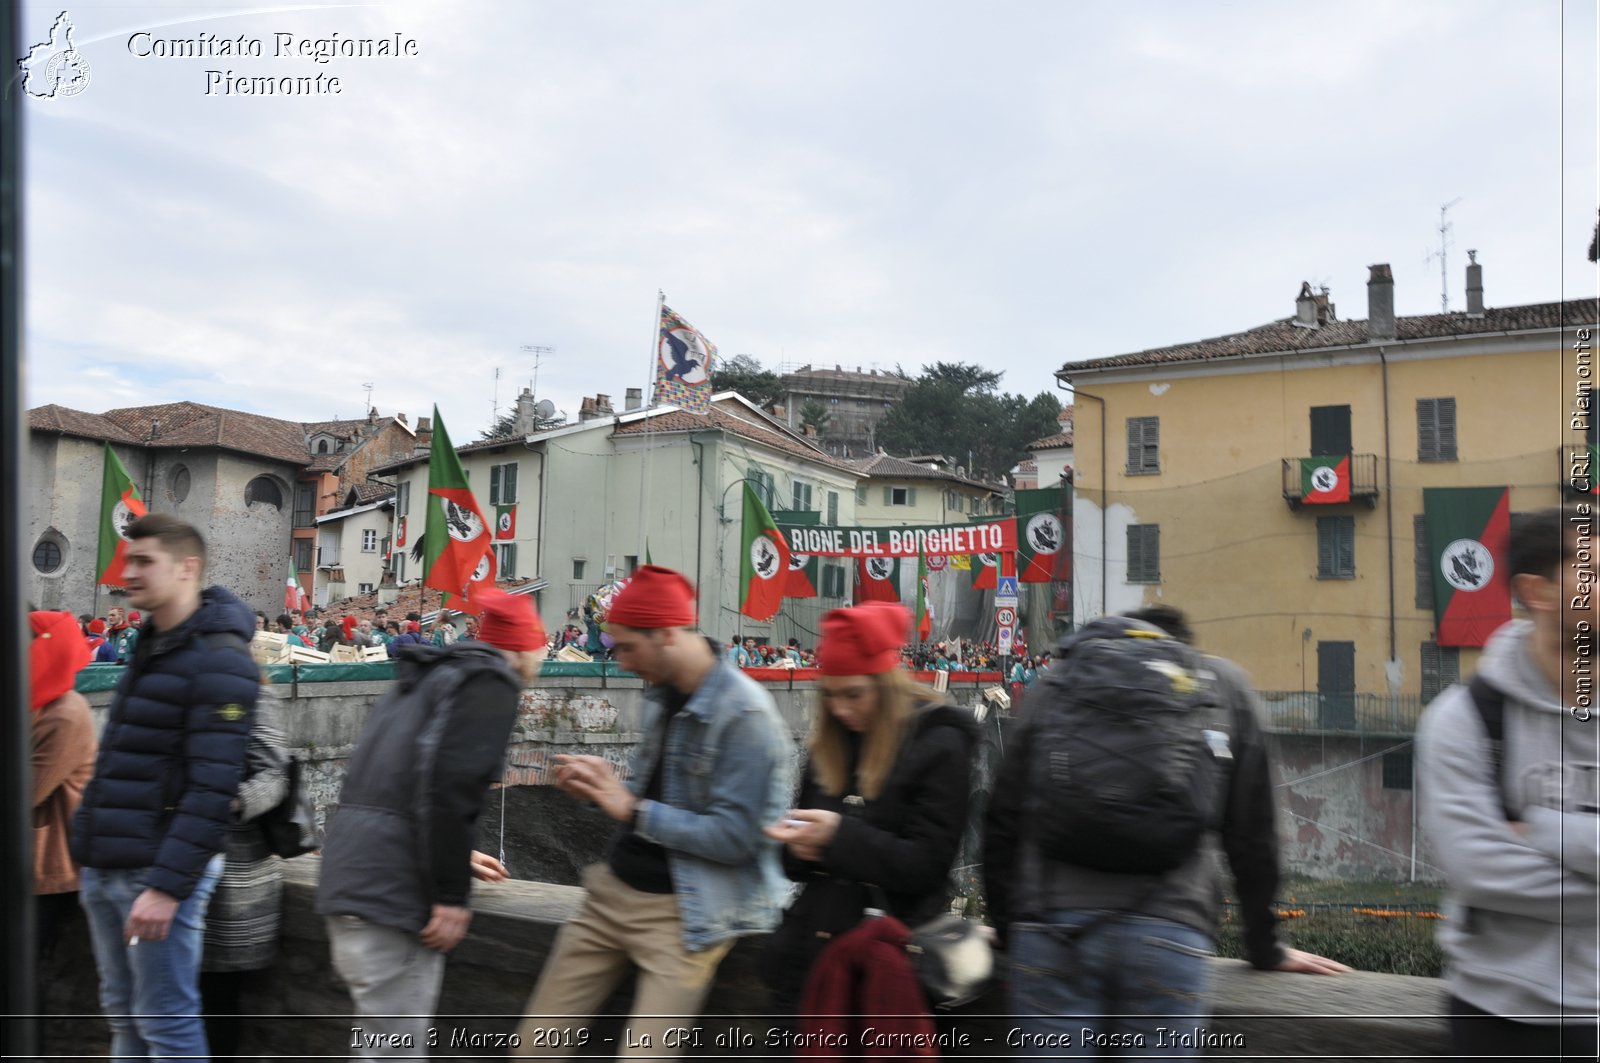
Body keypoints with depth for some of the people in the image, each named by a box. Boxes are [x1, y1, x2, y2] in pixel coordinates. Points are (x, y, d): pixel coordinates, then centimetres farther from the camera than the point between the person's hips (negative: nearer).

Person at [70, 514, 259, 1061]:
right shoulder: (149, 647, 12)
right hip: (105, 868, 9)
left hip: (156, 873, -8)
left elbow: (212, 789, -22)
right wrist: (90, 850, 18)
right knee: (123, 1012, 18)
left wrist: (167, 885, -24)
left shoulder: (219, 661, -16)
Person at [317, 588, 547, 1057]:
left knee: (380, 1040, 20)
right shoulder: (491, 682, -6)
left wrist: (455, 859, 33)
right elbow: (449, 787, -19)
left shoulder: (431, 676, 21)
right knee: (396, 1048, -2)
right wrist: (453, 894, -15)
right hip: (392, 888, -9)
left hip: (350, 873, 9)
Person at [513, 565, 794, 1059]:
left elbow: (735, 837, -23)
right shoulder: (663, 694, 6)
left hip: (684, 913, -8)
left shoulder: (745, 716, -21)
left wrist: (631, 809, -20)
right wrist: (601, 788, -2)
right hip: (612, 891, 8)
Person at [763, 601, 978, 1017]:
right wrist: (799, 843, -8)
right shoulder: (828, 743, 9)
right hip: (812, 947, 6)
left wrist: (840, 835, -23)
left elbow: (927, 863, -14)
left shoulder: (939, 745, -9)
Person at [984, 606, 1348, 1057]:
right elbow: (1252, 833, 18)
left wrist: (1006, 925, 25)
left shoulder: (1063, 675, 17)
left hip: (1053, 923, 1)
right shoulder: (1224, 681, 18)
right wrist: (1265, 949, 29)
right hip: (1171, 932, 0)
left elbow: (1003, 815, 14)